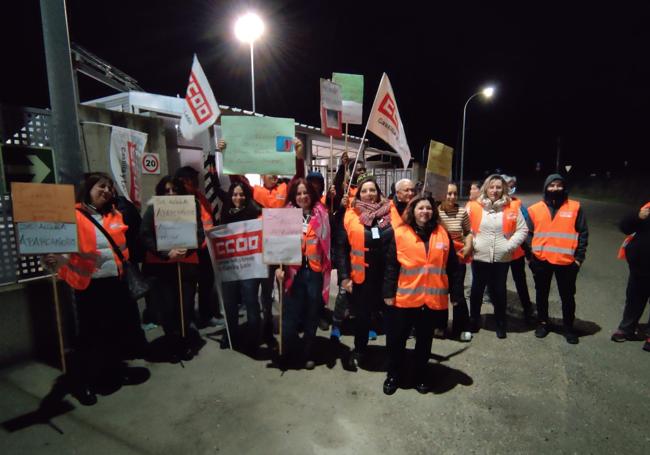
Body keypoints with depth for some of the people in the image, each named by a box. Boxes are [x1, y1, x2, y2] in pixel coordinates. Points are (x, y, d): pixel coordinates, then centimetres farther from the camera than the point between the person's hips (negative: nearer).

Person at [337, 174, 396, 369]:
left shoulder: (391, 213, 0)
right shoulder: (351, 216, -3)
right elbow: (342, 248, -3)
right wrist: (344, 276, -8)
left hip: (387, 276, 1)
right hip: (361, 276, 0)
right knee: (362, 315, 14)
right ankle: (358, 351, 36)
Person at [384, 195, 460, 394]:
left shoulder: (443, 234, 3)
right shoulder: (400, 234, -5)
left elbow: (452, 266, 7)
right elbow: (391, 266, -5)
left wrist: (456, 293, 7)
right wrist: (389, 293, -8)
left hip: (433, 299, 2)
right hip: (404, 298, -2)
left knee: (424, 340, 18)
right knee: (396, 339, 10)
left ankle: (421, 376, 37)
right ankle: (393, 375, 31)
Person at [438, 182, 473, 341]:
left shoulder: (462, 211, -6)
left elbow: (468, 232, 7)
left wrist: (468, 246, -8)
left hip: (457, 259, -1)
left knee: (458, 294, 1)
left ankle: (462, 328, 20)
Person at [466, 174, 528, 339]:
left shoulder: (512, 208, -1)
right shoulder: (474, 206, -3)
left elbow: (522, 230, 2)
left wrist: (509, 245, -8)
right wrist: (471, 244, -8)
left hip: (502, 258, 0)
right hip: (479, 257, 0)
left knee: (499, 291, 12)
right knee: (477, 289, 13)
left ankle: (501, 324, 30)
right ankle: (474, 320, 30)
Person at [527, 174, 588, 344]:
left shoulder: (575, 207, -1)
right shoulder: (535, 209, 0)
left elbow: (583, 233, 1)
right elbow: (528, 234, 3)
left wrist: (579, 257, -3)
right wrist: (530, 256, -1)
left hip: (567, 261, -1)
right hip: (541, 261, 1)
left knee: (567, 296, 11)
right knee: (542, 294, 15)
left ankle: (569, 327, 29)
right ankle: (542, 323, 32)